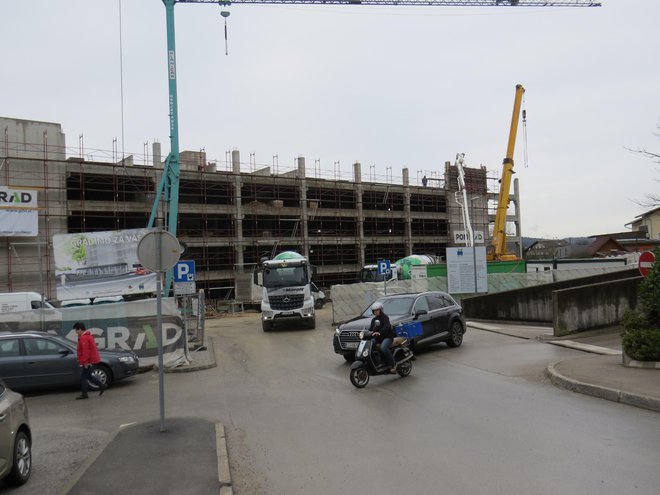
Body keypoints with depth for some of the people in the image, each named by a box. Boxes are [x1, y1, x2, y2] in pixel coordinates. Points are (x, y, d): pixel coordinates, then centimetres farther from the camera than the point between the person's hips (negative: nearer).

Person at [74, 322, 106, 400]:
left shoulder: (83, 338, -18)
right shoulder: (88, 335, 16)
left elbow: (86, 351, -24)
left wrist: (86, 362, -23)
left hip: (88, 362, -10)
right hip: (92, 360, 10)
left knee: (83, 377, -2)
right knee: (88, 376, 18)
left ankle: (84, 394, 4)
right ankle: (102, 386, 17)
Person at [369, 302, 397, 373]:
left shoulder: (384, 317, -4)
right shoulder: (373, 319, 22)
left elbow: (387, 326, -22)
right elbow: (370, 328, 21)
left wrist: (379, 332, -40)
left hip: (387, 337, -8)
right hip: (377, 338, 8)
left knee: (383, 348, -36)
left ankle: (393, 365, -28)